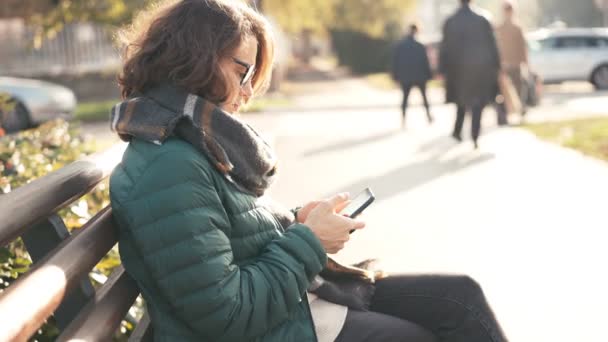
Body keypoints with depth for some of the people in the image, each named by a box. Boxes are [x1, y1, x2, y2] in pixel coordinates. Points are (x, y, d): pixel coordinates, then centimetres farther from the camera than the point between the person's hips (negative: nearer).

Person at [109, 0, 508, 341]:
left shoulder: (200, 143, 7)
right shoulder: (170, 167, -25)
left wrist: (295, 225, -1)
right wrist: (308, 242, -17)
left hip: (291, 299, 9)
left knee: (460, 296, 6)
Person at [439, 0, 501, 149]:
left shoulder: (450, 22, -4)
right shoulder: (482, 21, -6)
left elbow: (445, 47, -2)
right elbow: (492, 46, -3)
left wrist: (443, 69, 3)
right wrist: (495, 66, 4)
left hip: (458, 69, 2)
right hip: (480, 69, -1)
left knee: (462, 100, 22)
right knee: (478, 104, 4)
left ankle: (457, 131, 23)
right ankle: (475, 137, -5)